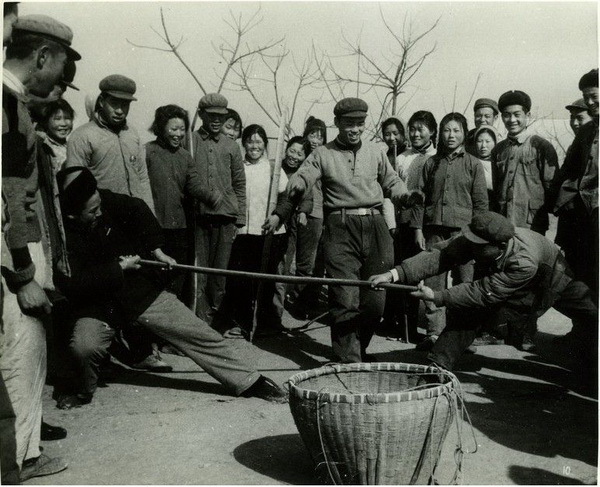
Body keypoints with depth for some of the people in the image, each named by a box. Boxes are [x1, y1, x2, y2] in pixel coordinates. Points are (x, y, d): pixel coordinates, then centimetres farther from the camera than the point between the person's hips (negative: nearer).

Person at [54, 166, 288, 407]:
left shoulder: (104, 200, -13)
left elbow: (137, 209, 5)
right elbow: (74, 283, -28)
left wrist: (156, 249, -2)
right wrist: (119, 267, -23)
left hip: (142, 289, 2)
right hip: (98, 305, -2)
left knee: (200, 334, 0)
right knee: (84, 347, -29)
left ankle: (249, 381, 13)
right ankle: (85, 390, 7)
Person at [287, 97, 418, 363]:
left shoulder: (376, 152, 16)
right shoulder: (322, 154, 9)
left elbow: (392, 183, 20)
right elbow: (302, 176, -2)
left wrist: (406, 196, -1)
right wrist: (296, 186, -25)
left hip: (374, 226, 3)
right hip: (340, 229, -2)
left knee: (375, 299, 1)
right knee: (345, 299, -6)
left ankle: (358, 348, 25)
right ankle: (349, 360, 4)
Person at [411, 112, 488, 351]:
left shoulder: (473, 164, 6)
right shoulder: (431, 163, 12)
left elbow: (481, 202, 4)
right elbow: (421, 197, 11)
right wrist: (418, 229, 4)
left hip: (463, 230, -2)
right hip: (434, 230, 2)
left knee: (464, 284, -1)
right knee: (433, 283, 2)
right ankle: (435, 332, 11)